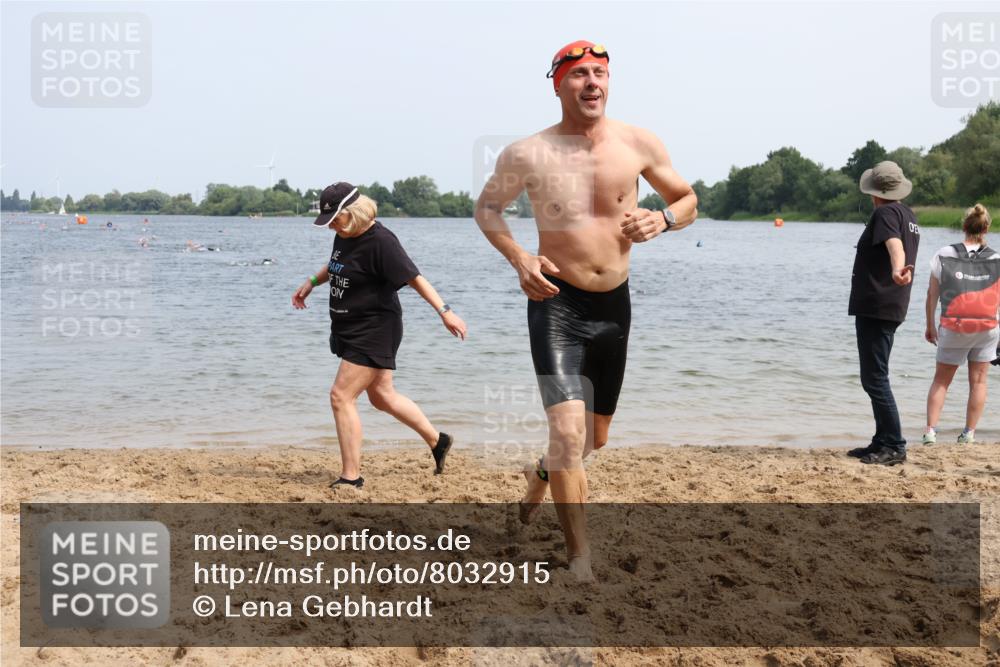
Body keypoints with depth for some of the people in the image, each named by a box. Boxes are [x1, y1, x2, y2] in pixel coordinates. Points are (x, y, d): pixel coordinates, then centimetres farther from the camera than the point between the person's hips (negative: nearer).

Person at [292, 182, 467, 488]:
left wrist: (444, 311, -27)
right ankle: (437, 441, 35)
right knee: (381, 396, 18)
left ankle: (351, 477, -2)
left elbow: (413, 277, -23)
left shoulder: (380, 242, -22)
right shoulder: (344, 234, 6)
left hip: (374, 331, -10)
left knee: (341, 396, -11)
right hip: (350, 330, 10)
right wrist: (311, 282, 19)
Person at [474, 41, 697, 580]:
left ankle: (542, 474, 51)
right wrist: (519, 258, -10)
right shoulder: (528, 154, -8)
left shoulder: (639, 145, -3)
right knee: (568, 431, -18)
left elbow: (688, 200, 10)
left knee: (595, 437, 17)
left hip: (614, 306, 4)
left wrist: (663, 219, -14)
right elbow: (486, 206, 7)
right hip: (557, 304, -4)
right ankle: (580, 558, -2)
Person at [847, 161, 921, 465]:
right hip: (892, 308, 10)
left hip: (875, 306, -10)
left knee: (875, 378, -8)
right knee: (875, 377, 16)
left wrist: (897, 271, -53)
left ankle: (894, 446, -8)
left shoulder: (885, 213, -13)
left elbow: (895, 245, -34)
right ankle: (883, 442, 21)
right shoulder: (909, 215, 17)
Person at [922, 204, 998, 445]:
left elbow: (932, 294, -1)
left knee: (941, 380, 11)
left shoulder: (944, 255, -4)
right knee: (978, 380, 11)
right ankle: (969, 433, 12)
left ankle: (930, 430, 1)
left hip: (953, 328, -1)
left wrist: (930, 325, 9)